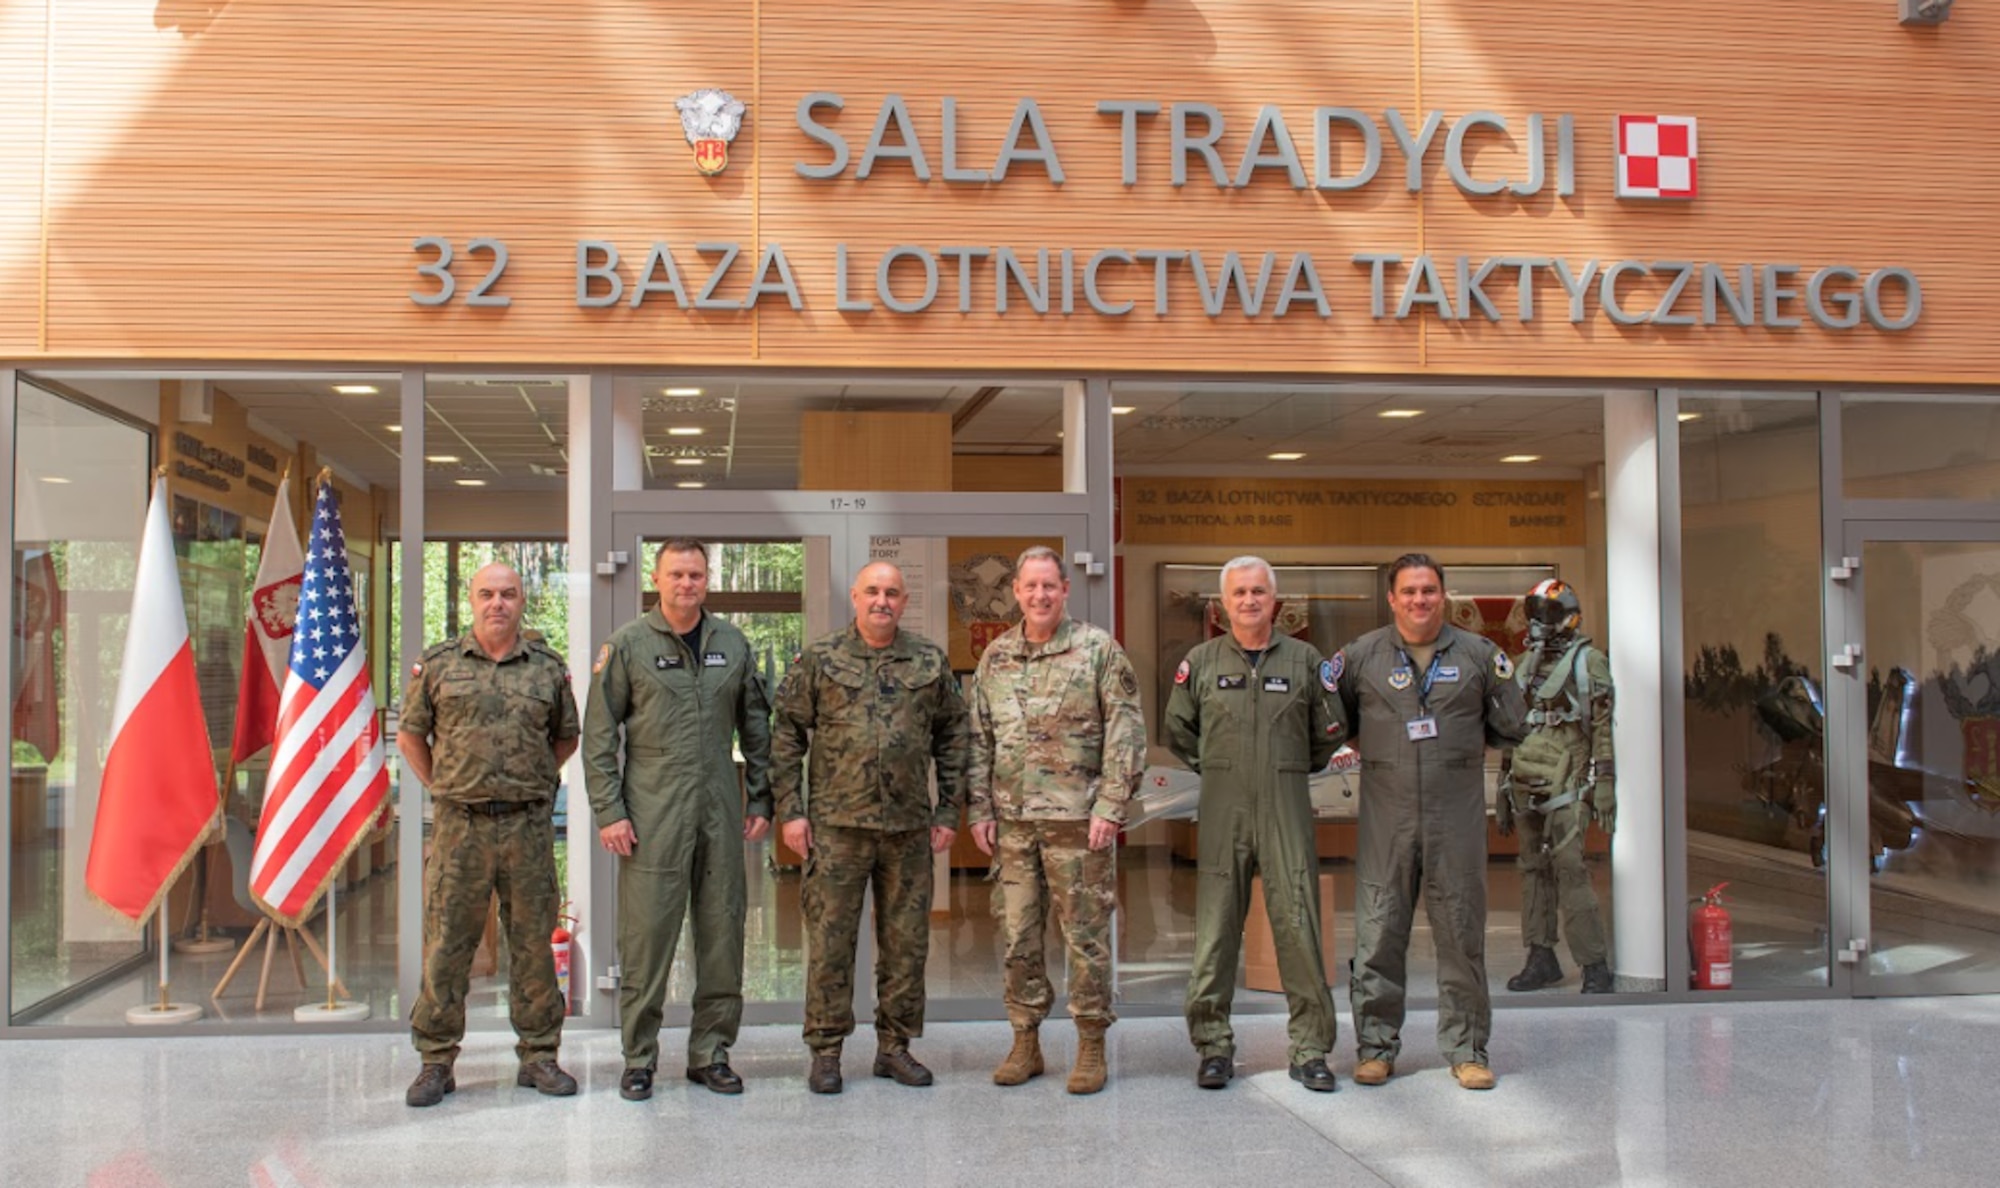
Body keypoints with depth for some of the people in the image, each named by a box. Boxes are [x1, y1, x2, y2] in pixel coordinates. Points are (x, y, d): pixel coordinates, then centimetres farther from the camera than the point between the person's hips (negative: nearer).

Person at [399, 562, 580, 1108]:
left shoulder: (549, 668, 7)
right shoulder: (437, 665, 4)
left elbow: (566, 737, 19)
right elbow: (409, 736, 13)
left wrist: (534, 785, 11)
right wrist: (442, 789, 7)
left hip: (529, 824, 1)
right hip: (460, 825, -1)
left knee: (533, 941, 6)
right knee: (446, 945, 2)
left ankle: (539, 1056, 17)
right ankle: (436, 1062, 12)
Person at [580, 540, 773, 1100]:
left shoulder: (733, 644, 10)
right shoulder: (628, 644, 0)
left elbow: (756, 728, 15)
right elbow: (599, 734, -1)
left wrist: (760, 800, 9)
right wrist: (608, 811, -7)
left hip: (720, 812, 3)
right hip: (651, 815, -3)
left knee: (723, 933, 7)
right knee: (646, 934, -1)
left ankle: (711, 1052, 18)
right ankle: (639, 1058, 11)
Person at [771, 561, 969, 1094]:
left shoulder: (931, 662, 7)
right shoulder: (819, 660, 2)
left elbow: (953, 736, 11)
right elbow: (787, 735, 3)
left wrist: (949, 810, 6)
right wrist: (790, 810, -3)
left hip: (909, 826, 2)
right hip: (837, 824, -2)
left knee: (906, 941, 8)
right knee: (830, 939, 1)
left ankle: (895, 1046, 21)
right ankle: (826, 1051, 11)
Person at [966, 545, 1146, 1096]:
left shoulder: (1098, 648, -2)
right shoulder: (996, 657, 11)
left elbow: (1126, 732, -5)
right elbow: (979, 739, 14)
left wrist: (1110, 807, -11)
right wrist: (979, 810, 7)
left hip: (1077, 818, -4)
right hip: (1012, 821, 4)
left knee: (1086, 934, 2)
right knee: (1017, 935, 9)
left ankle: (1091, 1046, 13)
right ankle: (1025, 1041, 20)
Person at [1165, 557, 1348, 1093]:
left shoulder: (1304, 660, 7)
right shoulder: (1200, 662, 7)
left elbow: (1331, 732, 16)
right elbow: (1177, 730, 17)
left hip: (1286, 806, 0)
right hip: (1223, 808, 0)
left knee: (1298, 923, -2)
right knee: (1215, 927, 0)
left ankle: (1310, 1049, 7)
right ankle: (1214, 1046, 10)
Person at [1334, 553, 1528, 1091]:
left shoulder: (1479, 654, 7)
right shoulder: (1361, 655, 5)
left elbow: (1511, 727, 14)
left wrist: (1462, 745, 10)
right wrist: (1375, 749, 9)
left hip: (1457, 815, 0)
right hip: (1386, 816, 0)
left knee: (1462, 931, 4)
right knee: (1377, 933, 1)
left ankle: (1466, 1049, 16)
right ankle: (1376, 1046, 13)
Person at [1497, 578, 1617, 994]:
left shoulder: (1588, 662, -2)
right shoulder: (1522, 666, 17)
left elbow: (1604, 728, -5)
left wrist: (1605, 786, -12)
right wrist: (1503, 791, 19)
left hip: (1565, 787, -6)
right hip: (1526, 787, 6)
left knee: (1569, 869, -13)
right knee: (1534, 870, 8)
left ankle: (1595, 965, -7)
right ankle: (1541, 958, 15)